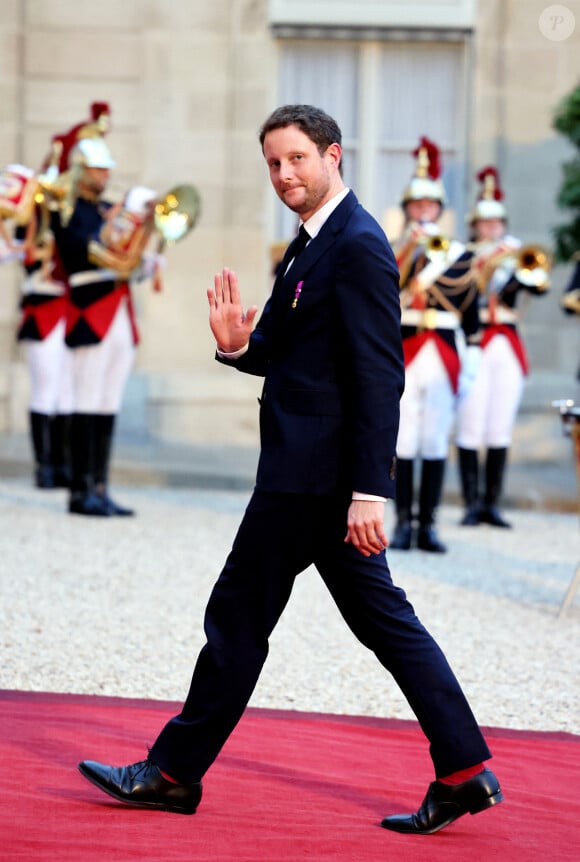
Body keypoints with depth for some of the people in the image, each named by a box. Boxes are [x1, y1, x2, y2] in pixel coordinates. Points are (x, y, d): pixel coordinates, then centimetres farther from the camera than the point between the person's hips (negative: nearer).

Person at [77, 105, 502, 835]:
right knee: (382, 618, 10)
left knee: (238, 616, -1)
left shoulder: (357, 246, -15)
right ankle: (464, 770, 10)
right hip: (315, 474, 10)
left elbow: (380, 377, -20)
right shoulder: (313, 243, 16)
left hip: (315, 474, -10)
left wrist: (368, 491, -24)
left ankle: (175, 771, 10)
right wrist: (238, 344, 0)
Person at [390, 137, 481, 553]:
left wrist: (472, 358, 6)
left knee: (436, 442, 2)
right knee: (403, 442, -4)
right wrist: (407, 247, -13)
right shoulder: (390, 250, 7)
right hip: (402, 357, -1)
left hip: (445, 357, 1)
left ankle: (428, 524, 7)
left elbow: (471, 309, 11)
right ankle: (404, 522, 3)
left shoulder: (460, 255, 10)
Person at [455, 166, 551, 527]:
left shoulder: (517, 261, 15)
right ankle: (472, 504, -4)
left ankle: (492, 503, 6)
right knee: (470, 428, -7)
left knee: (501, 430, 2)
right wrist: (487, 262, -17)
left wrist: (536, 272, -19)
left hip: (506, 346, 3)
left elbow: (540, 287, -1)